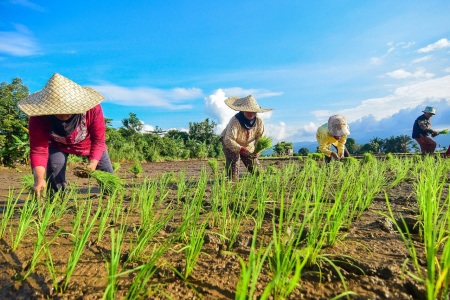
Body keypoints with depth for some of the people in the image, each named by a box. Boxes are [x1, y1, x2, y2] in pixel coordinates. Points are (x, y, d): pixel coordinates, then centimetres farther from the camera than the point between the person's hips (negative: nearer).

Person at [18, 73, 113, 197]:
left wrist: (93, 163, -45)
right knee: (54, 177, -20)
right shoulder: (38, 117, -36)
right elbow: (38, 150, -33)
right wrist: (39, 178, -49)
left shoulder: (92, 108, -39)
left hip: (88, 143, 0)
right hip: (58, 145, 0)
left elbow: (98, 140, -30)